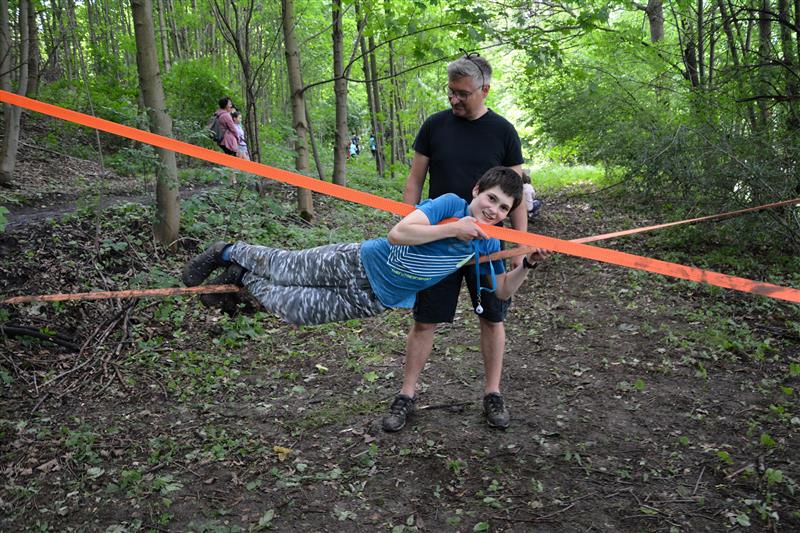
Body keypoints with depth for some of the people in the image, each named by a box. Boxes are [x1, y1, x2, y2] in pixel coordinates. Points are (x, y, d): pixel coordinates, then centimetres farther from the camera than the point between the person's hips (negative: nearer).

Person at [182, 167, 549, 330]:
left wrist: (528, 264, -10)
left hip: (377, 301, 4)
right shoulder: (451, 203, -19)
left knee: (294, 311, 10)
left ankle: (244, 278, 37)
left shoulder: (487, 246, -3)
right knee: (285, 269, 11)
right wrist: (453, 228, -32)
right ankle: (228, 253, 40)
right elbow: (397, 233, -31)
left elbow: (503, 291, 6)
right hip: (359, 263, -4)